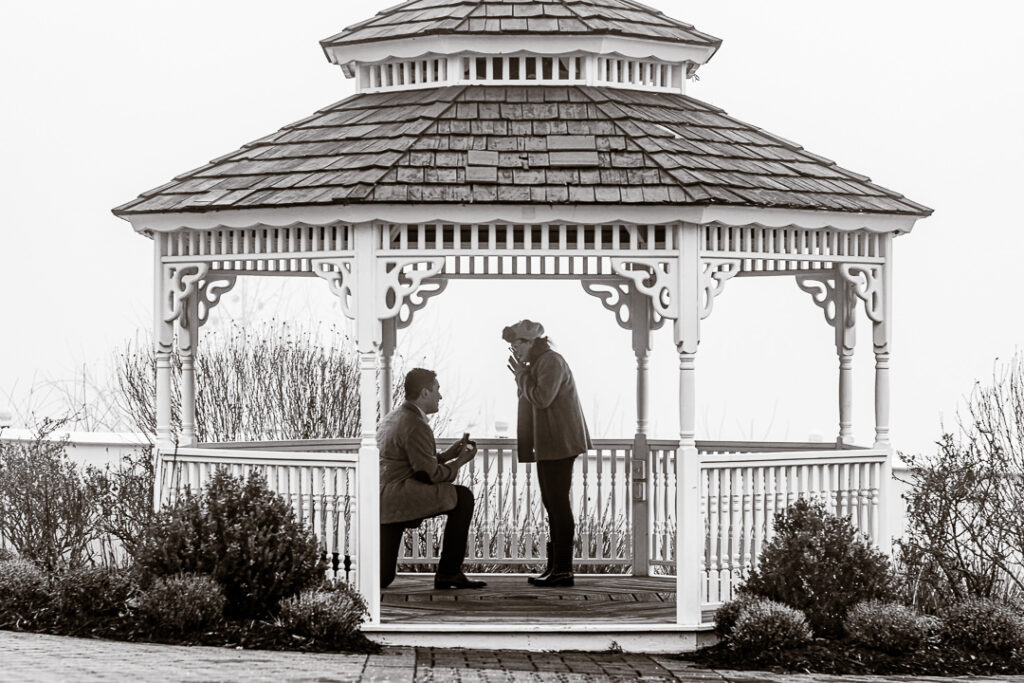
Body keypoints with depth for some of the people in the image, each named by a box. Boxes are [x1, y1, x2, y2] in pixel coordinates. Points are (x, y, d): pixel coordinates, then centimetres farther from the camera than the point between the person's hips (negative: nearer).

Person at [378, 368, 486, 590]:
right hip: (397, 499, -10)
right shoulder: (417, 425, -11)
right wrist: (460, 461, 4)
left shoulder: (392, 418, 21)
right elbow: (430, 474, -12)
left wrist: (447, 455, 22)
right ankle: (448, 572, -3)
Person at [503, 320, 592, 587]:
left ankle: (563, 568, -12)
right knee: (552, 503, 12)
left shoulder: (551, 362, -13)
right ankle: (556, 566, 15)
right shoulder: (538, 362, 20)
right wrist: (522, 375, 10)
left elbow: (541, 397, -22)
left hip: (559, 444, -11)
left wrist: (521, 374, -11)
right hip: (549, 445, 11)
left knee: (558, 503, -11)